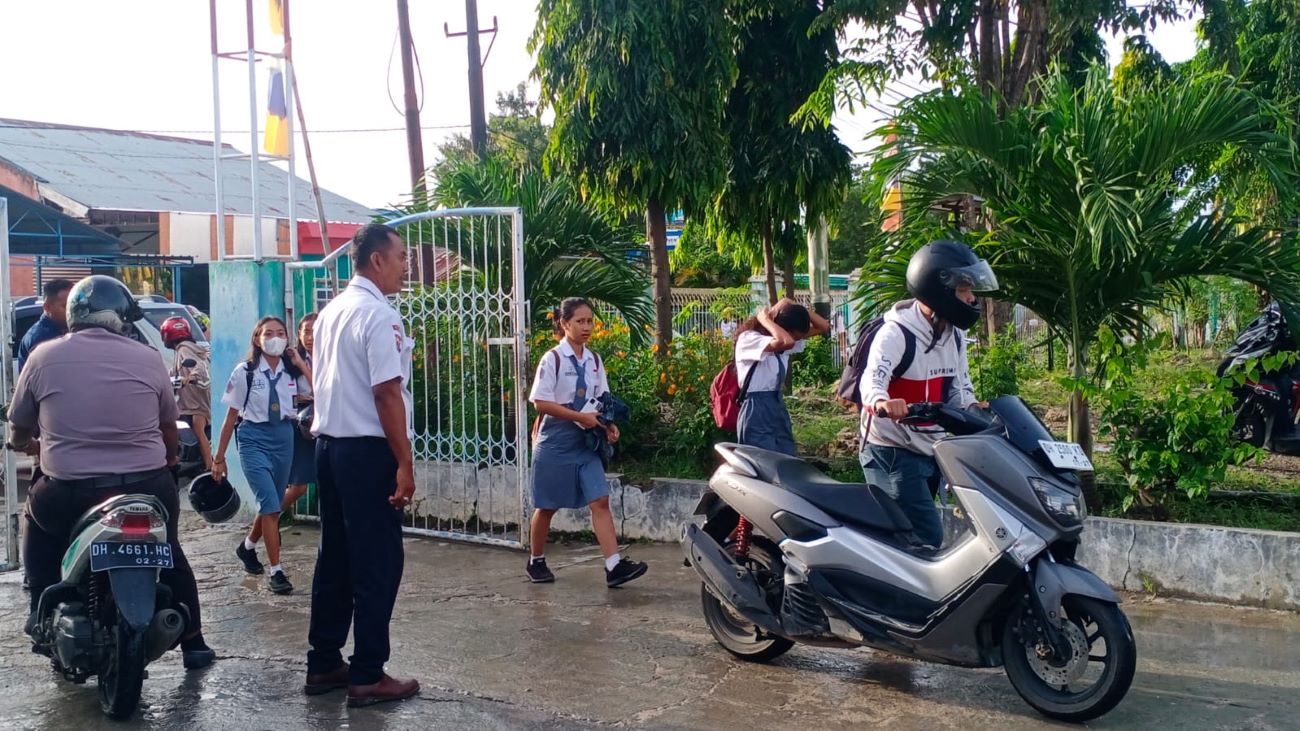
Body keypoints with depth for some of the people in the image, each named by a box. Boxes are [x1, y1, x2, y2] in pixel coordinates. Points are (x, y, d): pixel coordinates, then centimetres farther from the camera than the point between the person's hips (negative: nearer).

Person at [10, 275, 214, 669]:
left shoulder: (44, 357, 1)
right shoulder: (148, 359, 3)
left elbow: (18, 434, 12)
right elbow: (170, 432, 13)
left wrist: (18, 443, 37)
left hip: (70, 496, -1)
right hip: (148, 490, 1)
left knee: (35, 519, 32)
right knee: (171, 557, 29)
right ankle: (193, 645, 30)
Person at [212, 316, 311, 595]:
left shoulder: (292, 370, 2)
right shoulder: (245, 372, -6)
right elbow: (232, 416, 0)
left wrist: (301, 364, -9)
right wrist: (219, 457, 1)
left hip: (284, 437, 4)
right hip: (254, 438, -4)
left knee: (272, 505, 14)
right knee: (270, 505, -13)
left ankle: (247, 547, 42)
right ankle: (276, 571, -6)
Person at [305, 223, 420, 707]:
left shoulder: (330, 312, 13)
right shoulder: (379, 316, -14)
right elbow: (387, 395, -19)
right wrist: (404, 462, -17)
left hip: (328, 444, 9)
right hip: (368, 449, -9)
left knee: (335, 556, 14)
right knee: (377, 561, -2)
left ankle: (323, 664, 21)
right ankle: (367, 675, 3)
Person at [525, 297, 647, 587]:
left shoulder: (594, 361, 7)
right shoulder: (553, 359, -10)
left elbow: (602, 401, 14)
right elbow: (541, 403, -15)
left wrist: (608, 424, -7)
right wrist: (582, 417, -19)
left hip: (586, 442, 5)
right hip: (556, 442, -4)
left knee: (600, 501, -7)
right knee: (547, 506, 8)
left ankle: (614, 565, -13)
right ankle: (536, 561, 26)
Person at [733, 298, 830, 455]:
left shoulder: (781, 344, 8)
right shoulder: (748, 339, -15)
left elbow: (824, 327, 9)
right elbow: (786, 342, -32)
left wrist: (794, 306, -1)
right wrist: (764, 319, -16)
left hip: (779, 408, 8)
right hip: (757, 413, -8)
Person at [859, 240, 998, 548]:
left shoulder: (953, 335, 9)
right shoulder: (897, 332, -18)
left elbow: (959, 387, 16)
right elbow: (872, 378, -35)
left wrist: (972, 408, -8)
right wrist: (882, 401, -58)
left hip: (930, 450, 9)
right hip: (892, 453, -9)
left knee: (918, 534, 17)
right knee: (928, 538, -17)